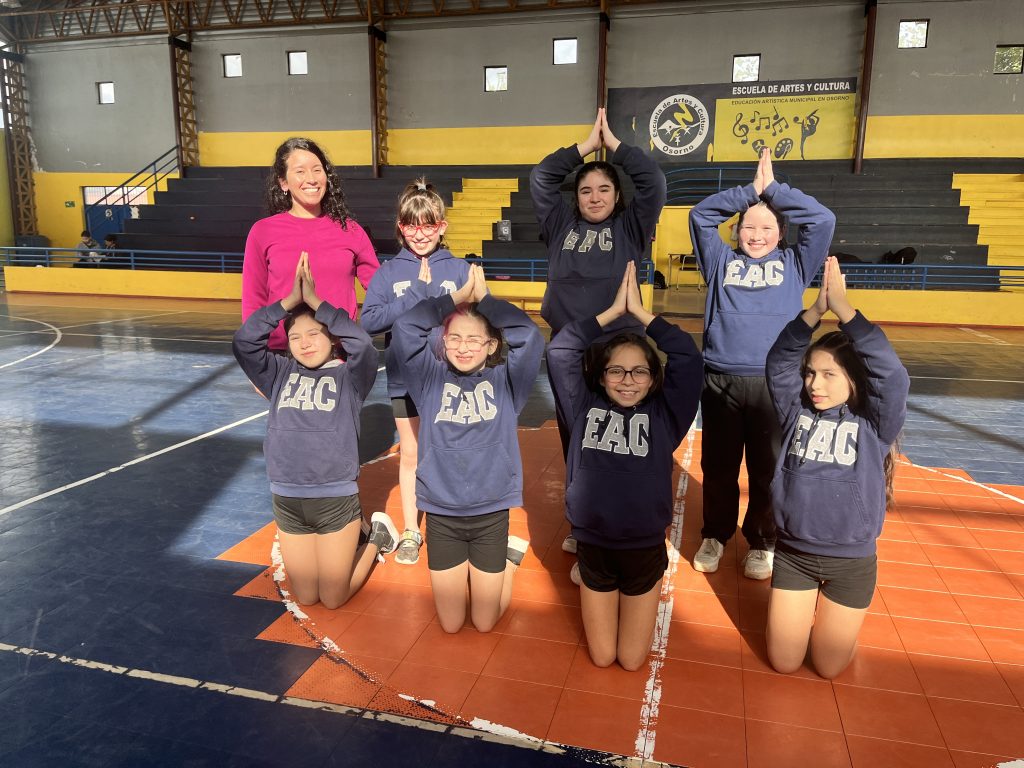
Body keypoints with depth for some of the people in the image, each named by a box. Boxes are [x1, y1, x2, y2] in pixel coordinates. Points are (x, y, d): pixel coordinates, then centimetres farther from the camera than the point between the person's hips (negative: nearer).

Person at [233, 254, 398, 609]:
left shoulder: (349, 376, -4)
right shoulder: (280, 375, 4)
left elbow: (363, 344, -24)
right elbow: (244, 342, -8)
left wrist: (315, 301, -20)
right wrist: (290, 300, -14)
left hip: (337, 499, -4)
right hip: (287, 500, 4)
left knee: (333, 599, 9)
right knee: (305, 598, 15)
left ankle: (376, 538, 32)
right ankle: (351, 543, 40)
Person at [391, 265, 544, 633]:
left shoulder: (504, 381, -5)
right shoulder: (431, 378, -3)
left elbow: (530, 335, -20)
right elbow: (404, 328, -15)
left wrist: (484, 297, -12)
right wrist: (458, 295, -12)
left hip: (492, 513, -1)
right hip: (441, 514, 1)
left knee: (485, 622, 13)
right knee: (450, 624, 12)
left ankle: (510, 554, 39)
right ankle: (462, 566, 41)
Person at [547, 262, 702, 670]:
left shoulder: (664, 415, -5)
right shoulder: (585, 409, -2)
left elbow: (688, 356, -14)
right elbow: (560, 349, -8)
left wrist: (639, 311, -11)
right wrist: (614, 309, -7)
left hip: (645, 547, 0)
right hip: (593, 544, 1)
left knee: (632, 659, 11)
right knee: (602, 657, 13)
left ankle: (629, 596, 40)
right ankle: (587, 578, 39)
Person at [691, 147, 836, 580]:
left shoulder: (794, 265, 13)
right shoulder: (721, 261, 14)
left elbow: (823, 219, 3)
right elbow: (700, 215, 8)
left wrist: (773, 188, 6)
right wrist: (749, 190, 6)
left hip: (774, 383, 0)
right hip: (720, 381, 1)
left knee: (768, 470, 7)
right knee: (717, 467, 10)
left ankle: (762, 543, 25)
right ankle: (714, 536, 28)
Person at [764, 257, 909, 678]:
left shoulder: (875, 423, -10)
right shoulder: (797, 413, -3)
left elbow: (891, 375, -26)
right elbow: (779, 363, -13)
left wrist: (843, 309, -30)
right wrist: (815, 310, -26)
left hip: (851, 562, -2)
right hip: (792, 553, 2)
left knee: (829, 667, 13)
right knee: (783, 663, 11)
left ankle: (837, 617, 42)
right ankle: (804, 607, 39)